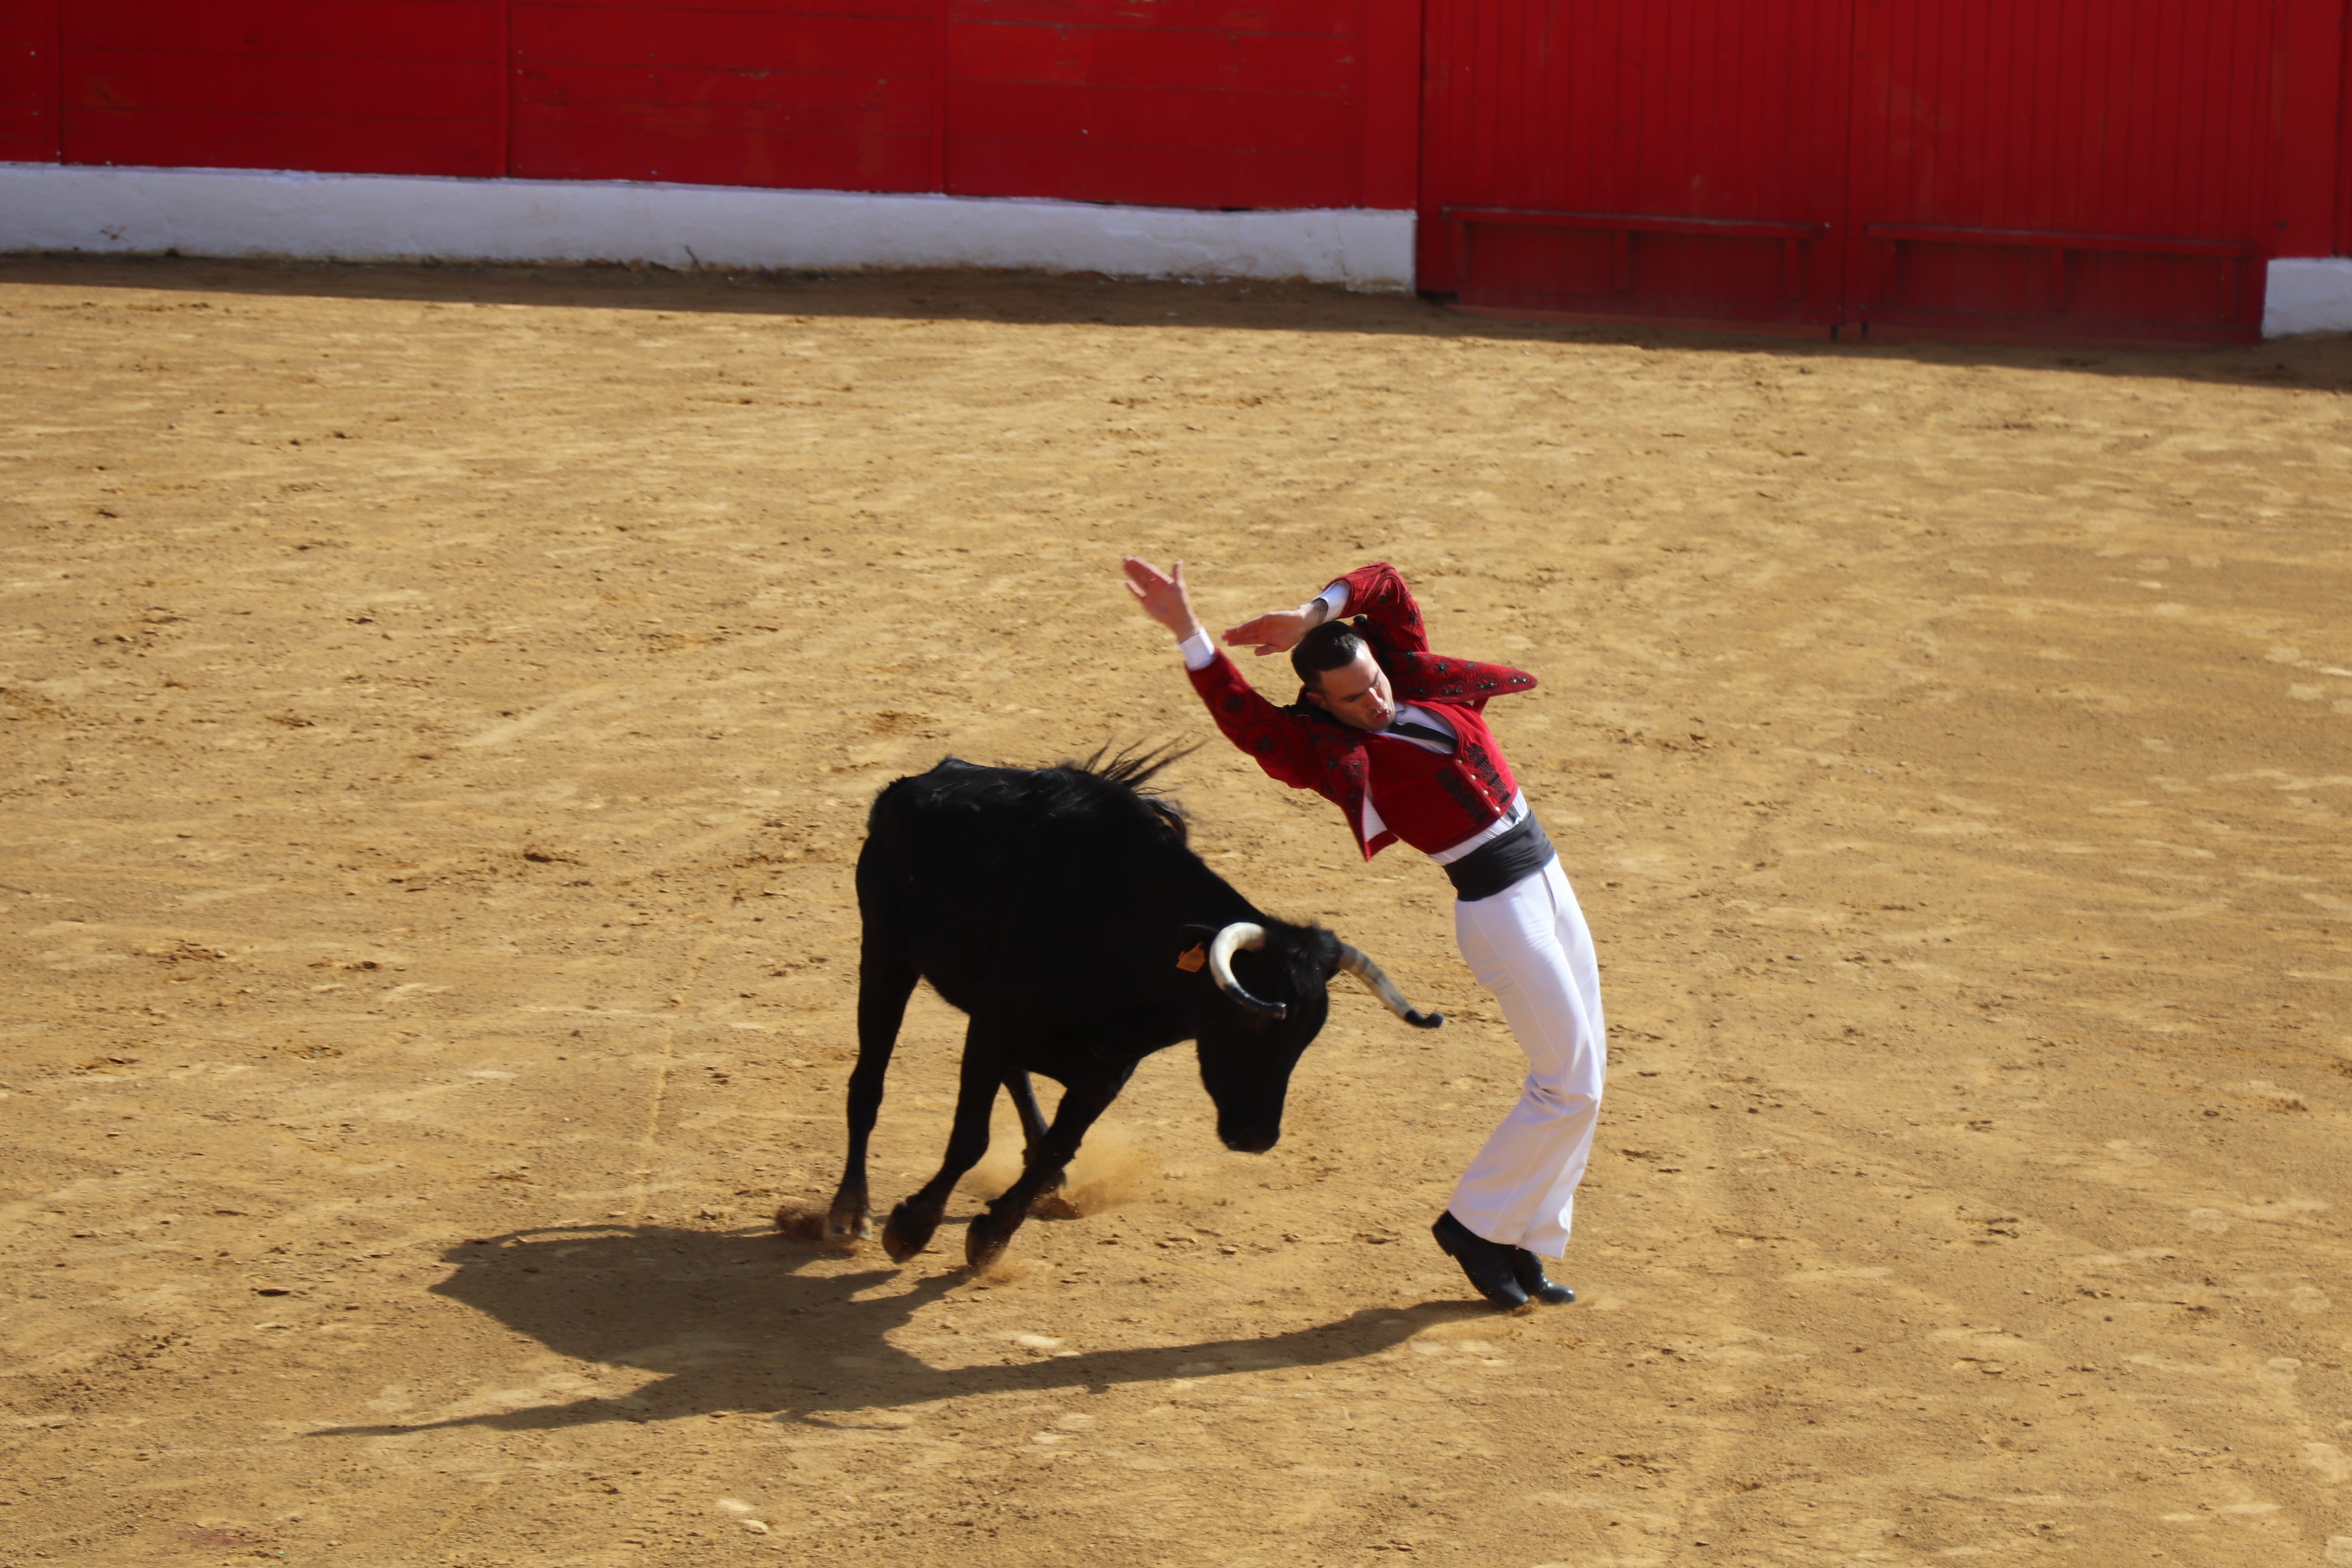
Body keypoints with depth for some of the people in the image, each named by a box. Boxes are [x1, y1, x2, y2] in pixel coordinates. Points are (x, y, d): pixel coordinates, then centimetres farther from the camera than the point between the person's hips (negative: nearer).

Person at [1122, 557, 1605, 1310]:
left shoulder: (1415, 678, 5)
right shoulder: (1333, 752, -14)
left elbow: (1386, 585, 5)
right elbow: (1243, 718, -26)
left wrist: (1315, 614, -8)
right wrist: (1187, 633, -33)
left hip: (1546, 878, 8)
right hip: (1496, 905, -8)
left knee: (1583, 1072, 10)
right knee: (1570, 1085, -8)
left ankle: (1527, 1246, 19)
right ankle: (1473, 1222, 8)